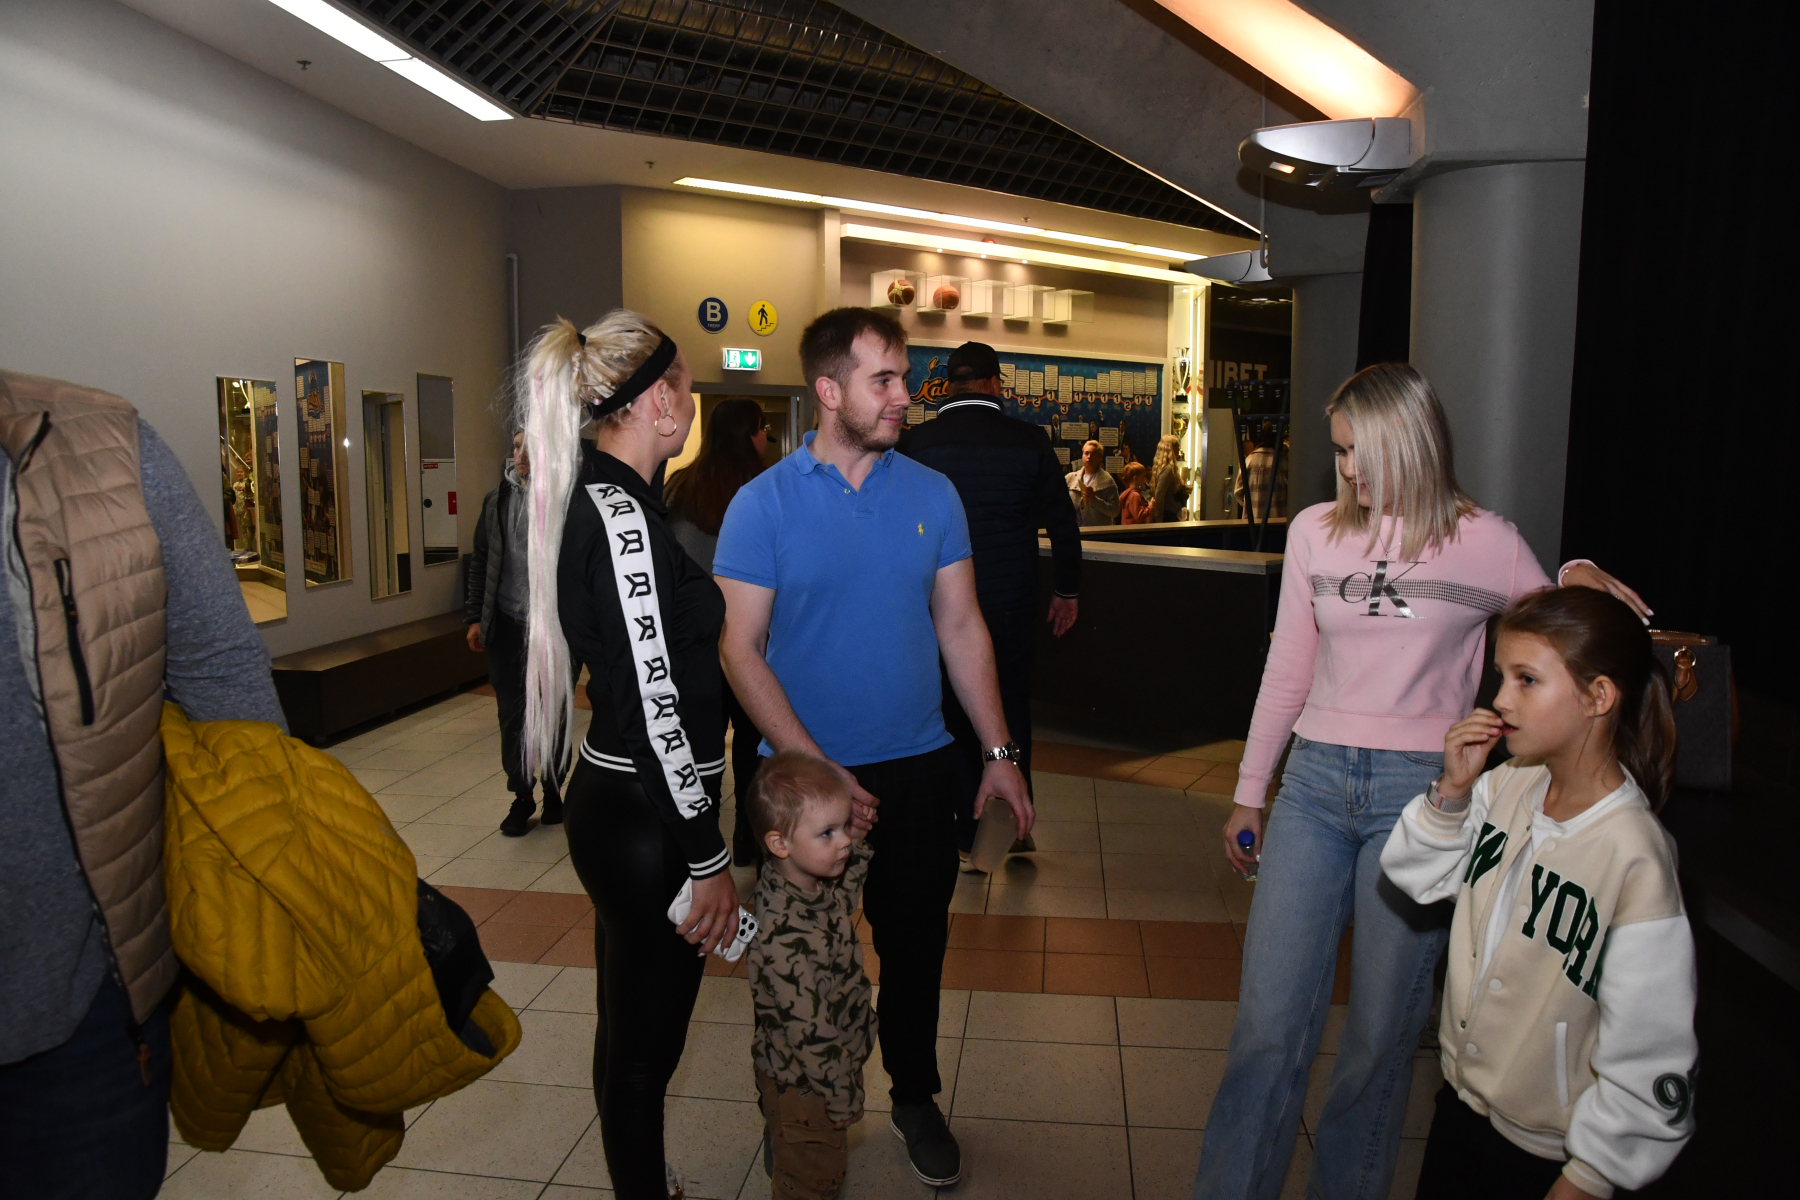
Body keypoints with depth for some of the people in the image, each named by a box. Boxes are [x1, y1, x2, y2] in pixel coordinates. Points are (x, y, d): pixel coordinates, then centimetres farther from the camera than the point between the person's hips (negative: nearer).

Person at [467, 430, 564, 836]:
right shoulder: (497, 500, 7)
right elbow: (480, 561, 12)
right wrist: (475, 616, 7)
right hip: (507, 624, 4)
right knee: (512, 715, 8)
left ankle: (553, 791, 26)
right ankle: (521, 797, 21)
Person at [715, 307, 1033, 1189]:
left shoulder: (932, 494, 0)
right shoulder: (764, 504, -9)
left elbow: (961, 628, 5)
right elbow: (741, 650, -11)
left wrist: (1000, 752, 1)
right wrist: (811, 768, -18)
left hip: (918, 768, 3)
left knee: (916, 946, 16)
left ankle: (915, 1097, 40)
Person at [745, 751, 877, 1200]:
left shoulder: (810, 880, -13)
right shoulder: (786, 936, -38)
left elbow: (851, 880, 10)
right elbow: (811, 1032, -30)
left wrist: (859, 840, -10)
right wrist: (842, 1098, -18)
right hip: (804, 1085, -8)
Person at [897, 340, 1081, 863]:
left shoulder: (915, 443, -7)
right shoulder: (1029, 440, -6)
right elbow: (1062, 523, 0)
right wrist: (1067, 590, 13)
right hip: (1013, 604, 1)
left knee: (955, 716, 11)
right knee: (1013, 709, 19)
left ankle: (970, 838, 17)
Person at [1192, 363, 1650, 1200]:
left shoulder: (1485, 542, 0)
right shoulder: (1316, 532, 8)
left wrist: (1579, 575, -11)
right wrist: (1248, 792, 14)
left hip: (1421, 791, -2)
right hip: (1315, 783, 2)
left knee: (1381, 1033, 8)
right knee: (1267, 1027, 2)